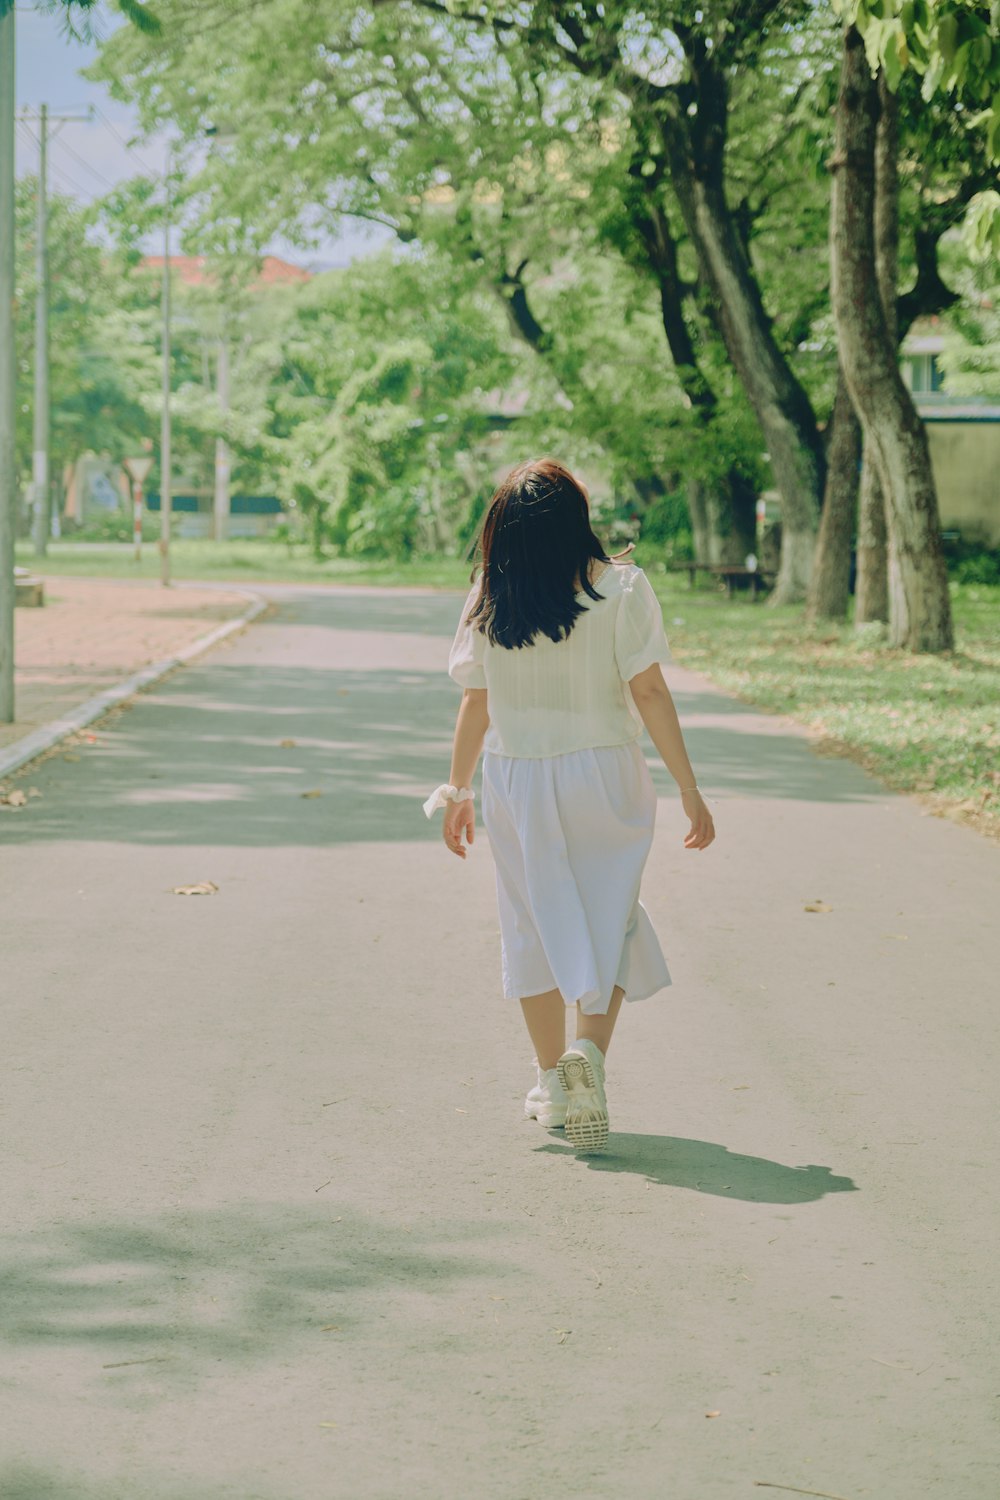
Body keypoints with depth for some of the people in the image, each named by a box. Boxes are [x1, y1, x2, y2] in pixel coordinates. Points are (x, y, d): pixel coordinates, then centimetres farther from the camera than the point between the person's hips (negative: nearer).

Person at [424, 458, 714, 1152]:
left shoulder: (488, 599, -1)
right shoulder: (621, 588, -9)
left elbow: (475, 703, 3)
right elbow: (649, 692, -10)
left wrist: (458, 791, 15)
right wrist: (690, 788, -5)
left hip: (515, 779, 2)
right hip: (603, 775, -2)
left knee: (537, 923, 13)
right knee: (608, 920, 9)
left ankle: (553, 1082, 19)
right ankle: (590, 1052, -12)